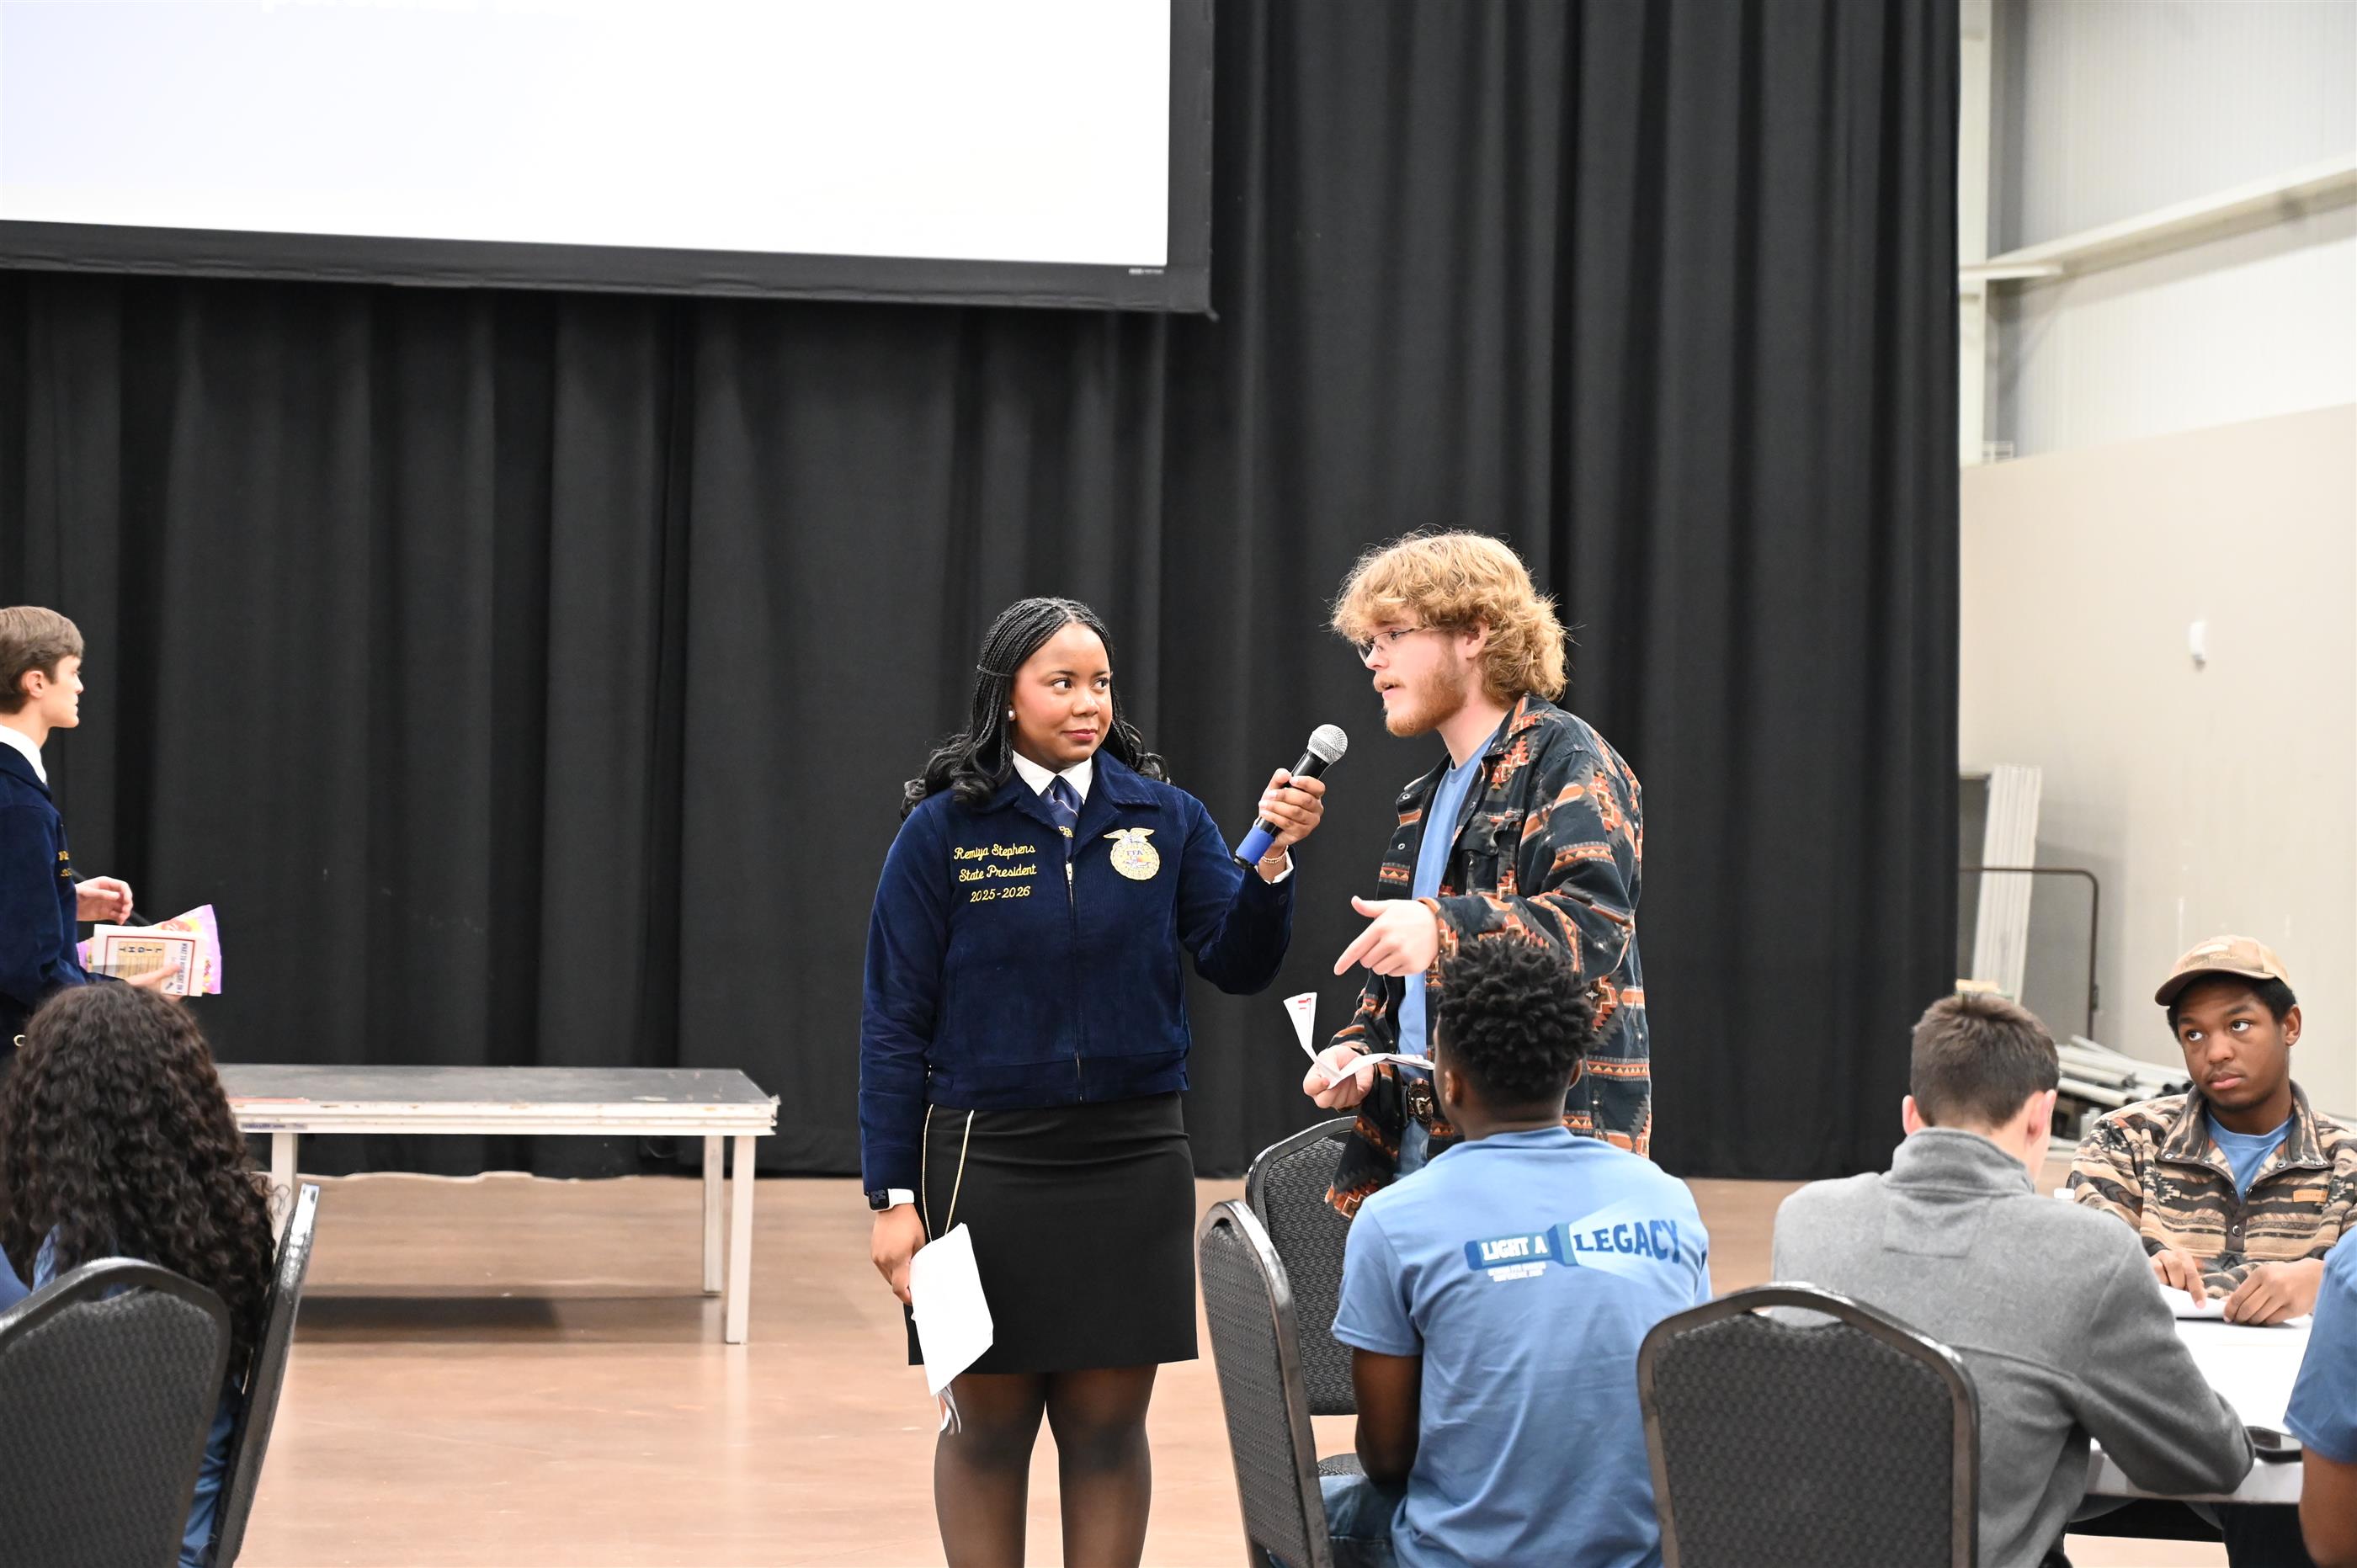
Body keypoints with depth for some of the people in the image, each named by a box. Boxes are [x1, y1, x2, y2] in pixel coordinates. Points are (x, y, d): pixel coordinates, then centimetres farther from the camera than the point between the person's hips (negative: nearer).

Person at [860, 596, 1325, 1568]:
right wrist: (894, 1195, -6)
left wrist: (1273, 860, -21)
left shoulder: (1165, 819, 3)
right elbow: (895, 1022, -3)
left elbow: (1237, 963, -4)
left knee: (1108, 1427, 7)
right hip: (987, 1160, -2)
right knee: (989, 1423, 7)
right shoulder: (943, 832, -3)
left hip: (1133, 1161, 2)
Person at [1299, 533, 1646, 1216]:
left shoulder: (1567, 760, -5)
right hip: (1416, 1144, 8)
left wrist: (1443, 928, -36)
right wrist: (1355, 1052, 10)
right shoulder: (1428, 799, 22)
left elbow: (1595, 922, -21)